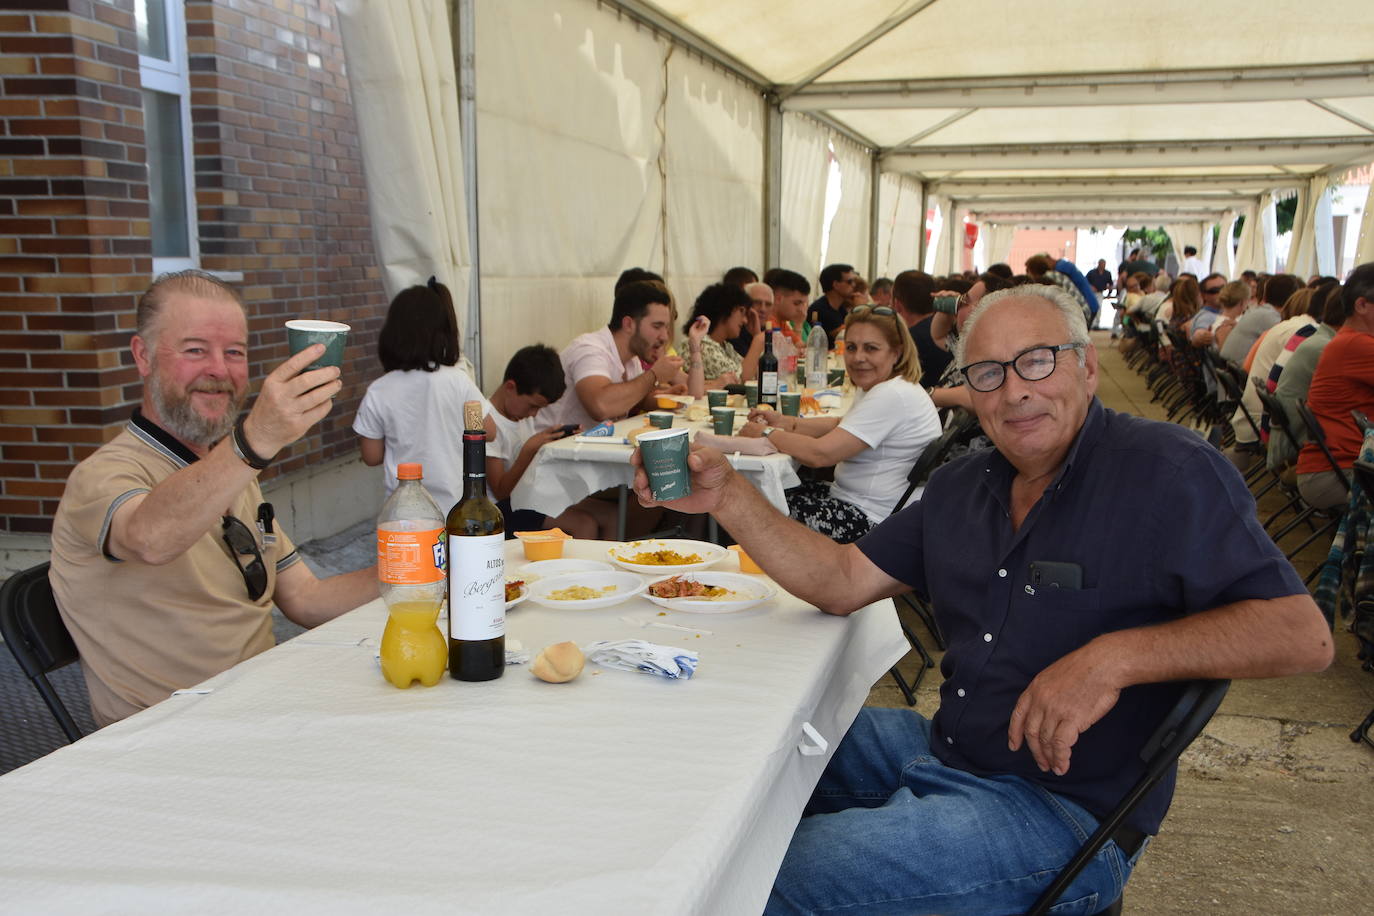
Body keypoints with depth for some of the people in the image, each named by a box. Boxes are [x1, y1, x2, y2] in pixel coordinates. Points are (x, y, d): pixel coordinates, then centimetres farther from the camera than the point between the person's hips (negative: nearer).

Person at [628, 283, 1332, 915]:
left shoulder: (1167, 471, -14)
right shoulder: (962, 487, 7)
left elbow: (1303, 636, -18)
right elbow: (844, 582, 5)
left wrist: (1114, 656, -30)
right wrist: (726, 496, -6)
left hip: (1059, 808, -7)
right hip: (944, 752, 7)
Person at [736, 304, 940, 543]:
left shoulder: (893, 396, -23)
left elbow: (820, 453, -26)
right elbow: (842, 425, 23)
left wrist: (766, 433, -11)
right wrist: (784, 422, 9)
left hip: (871, 519, -10)